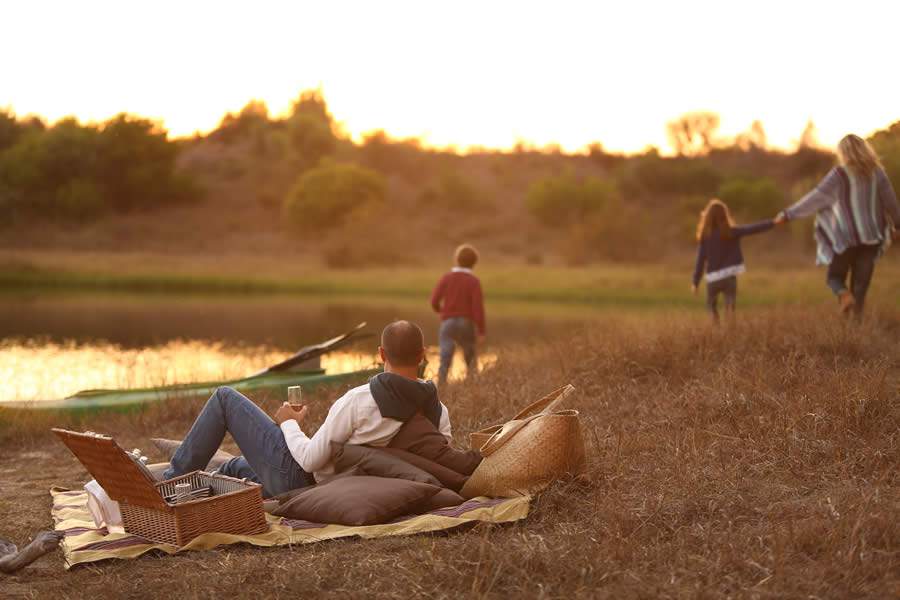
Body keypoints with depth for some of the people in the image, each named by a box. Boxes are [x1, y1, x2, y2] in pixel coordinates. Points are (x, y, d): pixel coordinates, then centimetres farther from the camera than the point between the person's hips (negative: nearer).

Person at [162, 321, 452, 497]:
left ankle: (172, 482, 18)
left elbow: (309, 460, -24)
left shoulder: (358, 400, -30)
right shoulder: (438, 411, -13)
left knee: (225, 397, 10)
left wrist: (289, 424, -4)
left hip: (296, 474, -7)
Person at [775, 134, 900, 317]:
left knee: (835, 277, 12)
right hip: (871, 235, 3)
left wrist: (788, 214, -6)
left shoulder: (840, 174, -10)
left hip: (846, 237, -3)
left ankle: (844, 295, -20)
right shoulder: (876, 171, 0)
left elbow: (816, 198, -12)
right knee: (861, 280, 8)